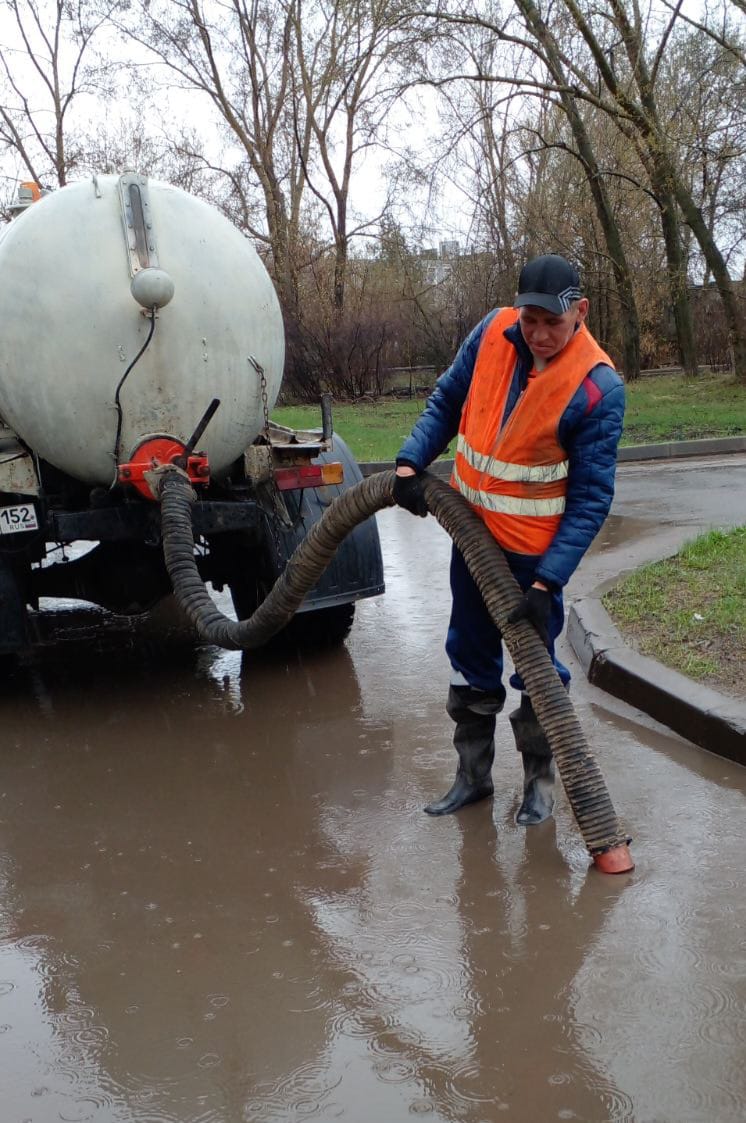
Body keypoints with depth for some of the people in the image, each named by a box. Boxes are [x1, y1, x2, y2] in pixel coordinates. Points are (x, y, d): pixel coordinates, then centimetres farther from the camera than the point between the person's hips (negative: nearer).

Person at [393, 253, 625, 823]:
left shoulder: (598, 387, -22)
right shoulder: (494, 331, -8)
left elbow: (592, 498, -20)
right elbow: (446, 400, 8)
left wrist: (547, 583, -25)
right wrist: (412, 461, -7)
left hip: (536, 549, -5)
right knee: (470, 657, 15)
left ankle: (539, 781, 26)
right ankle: (473, 775, 32)